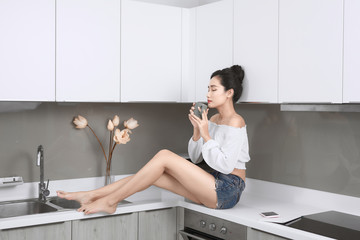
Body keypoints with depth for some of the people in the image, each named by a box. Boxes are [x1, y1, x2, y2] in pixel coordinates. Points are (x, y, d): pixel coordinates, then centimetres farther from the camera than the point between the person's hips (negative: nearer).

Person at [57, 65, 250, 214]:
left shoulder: (235, 121, -12)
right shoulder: (214, 119, 15)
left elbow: (225, 166, -20)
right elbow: (195, 157, 13)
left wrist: (206, 135, -19)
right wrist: (197, 130, -2)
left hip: (228, 190, -8)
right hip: (215, 186, 8)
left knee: (164, 156, -19)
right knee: (154, 174, -3)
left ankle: (109, 201, -13)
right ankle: (91, 196, 1)